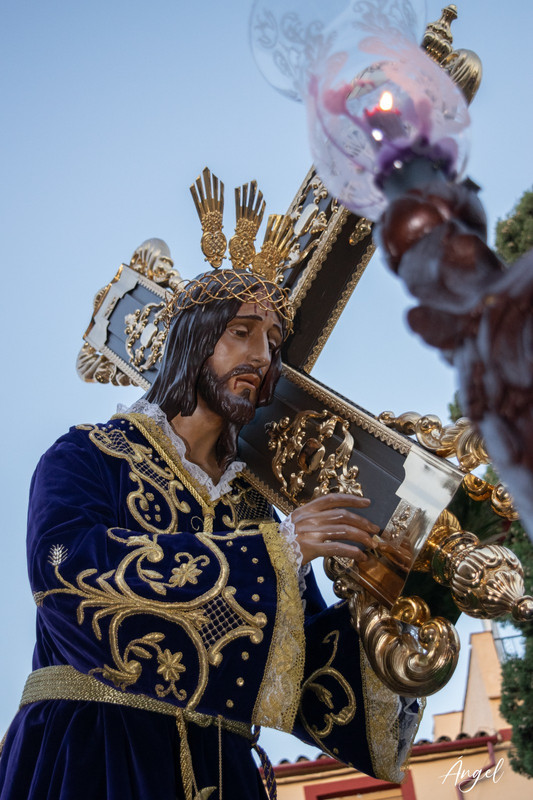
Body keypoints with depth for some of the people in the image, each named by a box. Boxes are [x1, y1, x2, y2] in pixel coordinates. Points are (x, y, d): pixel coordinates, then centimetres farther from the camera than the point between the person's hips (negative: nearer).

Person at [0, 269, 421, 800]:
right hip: (90, 753, -4)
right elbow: (62, 564, -21)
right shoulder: (89, 455, -1)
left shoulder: (256, 506, 10)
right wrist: (277, 549, -19)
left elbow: (301, 655, 8)